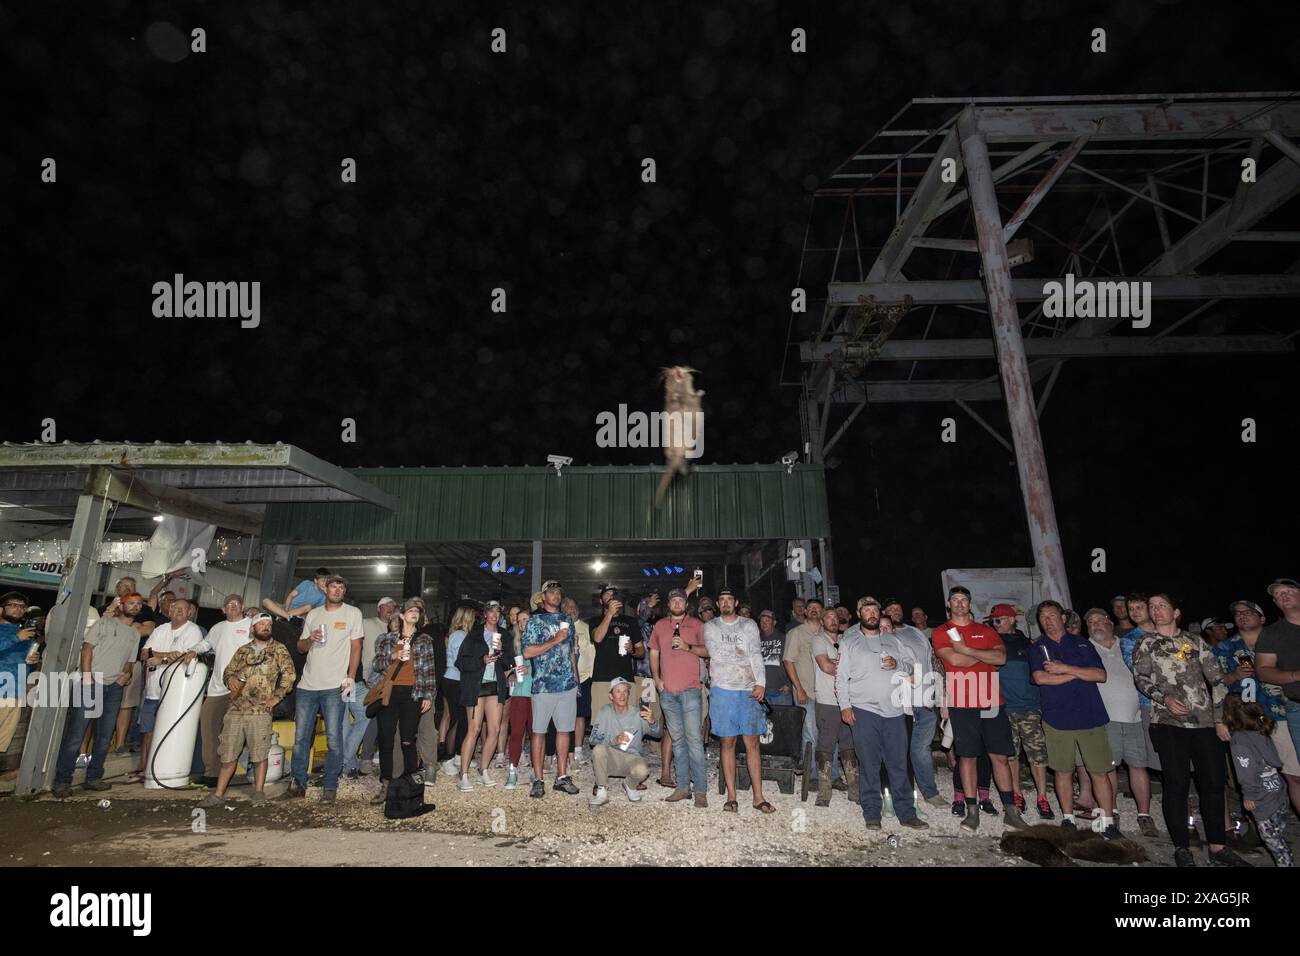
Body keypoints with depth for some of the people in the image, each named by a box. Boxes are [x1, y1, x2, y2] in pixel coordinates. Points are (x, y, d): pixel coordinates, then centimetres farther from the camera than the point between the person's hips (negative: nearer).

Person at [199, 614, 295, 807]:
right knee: (228, 754, 8)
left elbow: (289, 673, -3)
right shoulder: (243, 650, 15)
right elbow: (228, 671, 20)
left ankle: (259, 791, 11)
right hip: (235, 709, 3)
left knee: (260, 754, 0)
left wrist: (276, 697, -7)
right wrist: (230, 680, -3)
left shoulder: (278, 649, 4)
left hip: (260, 710, -3)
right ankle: (218, 794, 18)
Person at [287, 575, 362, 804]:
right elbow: (300, 648, 17)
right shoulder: (313, 614, 13)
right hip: (307, 684, 4)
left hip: (334, 686, -4)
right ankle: (298, 782, 22)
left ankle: (330, 786, 8)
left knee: (334, 739, -2)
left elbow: (356, 648, 1)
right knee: (300, 737, 8)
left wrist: (350, 677, -8)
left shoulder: (353, 613, 2)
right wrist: (310, 638, -6)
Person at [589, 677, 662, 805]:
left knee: (641, 771, -33)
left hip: (631, 758, 0)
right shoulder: (606, 712, -3)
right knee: (598, 749, -30)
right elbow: (593, 738, -10)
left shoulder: (637, 715, -7)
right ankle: (602, 793, -12)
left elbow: (656, 732, -18)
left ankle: (629, 786, 5)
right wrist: (614, 740, -29)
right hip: (610, 760, 1)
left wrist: (651, 722, -43)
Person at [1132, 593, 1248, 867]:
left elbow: (1216, 680, 9)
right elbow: (1140, 678, -1)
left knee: (1214, 781, 5)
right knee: (1176, 783, -3)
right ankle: (1181, 847, 8)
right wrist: (1164, 698, -17)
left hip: (1205, 721, 3)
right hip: (1169, 723, -2)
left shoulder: (1195, 642, 11)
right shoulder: (1145, 644, 6)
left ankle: (1218, 846, 19)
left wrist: (1220, 719, 3)